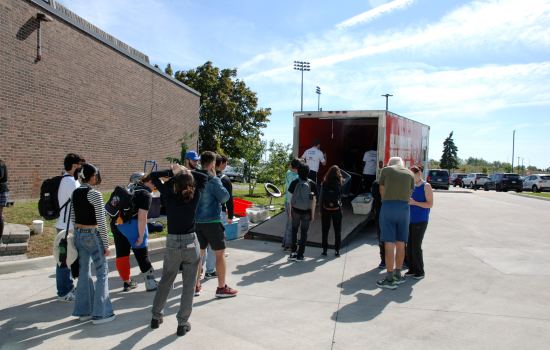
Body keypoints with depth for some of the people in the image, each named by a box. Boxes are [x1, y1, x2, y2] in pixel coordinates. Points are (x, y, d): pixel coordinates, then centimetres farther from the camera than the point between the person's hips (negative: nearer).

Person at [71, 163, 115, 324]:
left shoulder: (74, 193, 5)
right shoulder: (95, 194, -18)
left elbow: (72, 217, 12)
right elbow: (101, 222, -17)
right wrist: (106, 245, -11)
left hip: (78, 236, 8)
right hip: (93, 236, -7)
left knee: (84, 273, 16)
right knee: (102, 274, 4)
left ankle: (83, 311, 26)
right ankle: (100, 313, 10)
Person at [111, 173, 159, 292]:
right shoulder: (146, 195, -10)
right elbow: (142, 218, -17)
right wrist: (141, 236, -12)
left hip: (116, 223, 7)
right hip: (131, 224, -7)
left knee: (121, 254, 14)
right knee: (142, 254, 5)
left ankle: (127, 282, 28)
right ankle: (151, 283, 12)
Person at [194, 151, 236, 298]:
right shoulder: (213, 179, -13)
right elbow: (224, 197, -14)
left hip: (196, 221, 7)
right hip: (212, 221, -7)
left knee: (198, 253, 15)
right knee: (220, 253, 4)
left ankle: (195, 286, 23)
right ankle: (221, 288, 9)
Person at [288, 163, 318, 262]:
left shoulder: (294, 183, -4)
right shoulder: (312, 184, -3)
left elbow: (291, 198, -1)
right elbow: (314, 200, -2)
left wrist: (290, 211, 9)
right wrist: (313, 214, 5)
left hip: (296, 210, 0)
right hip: (306, 212, 0)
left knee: (294, 230, 17)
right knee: (304, 233, 8)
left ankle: (294, 252, 14)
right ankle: (300, 255, 9)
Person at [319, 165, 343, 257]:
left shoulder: (325, 183, -7)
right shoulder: (340, 183, -8)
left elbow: (321, 196, -5)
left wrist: (320, 209, 1)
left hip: (325, 210, 0)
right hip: (337, 210, 0)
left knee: (325, 230, 10)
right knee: (337, 230, 11)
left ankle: (324, 250, 13)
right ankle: (337, 250, 13)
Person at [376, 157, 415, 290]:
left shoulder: (386, 170, 8)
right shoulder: (410, 174, 15)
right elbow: (409, 194, 14)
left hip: (388, 205, -3)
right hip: (405, 207, 3)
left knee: (389, 243, -3)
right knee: (400, 243, 12)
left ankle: (390, 280, -1)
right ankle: (398, 275, 22)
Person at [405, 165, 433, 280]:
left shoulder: (426, 186, -6)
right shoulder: (412, 186, 12)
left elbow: (430, 204, -11)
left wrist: (414, 202, -19)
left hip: (421, 220, -6)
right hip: (410, 219, 6)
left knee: (416, 245, -6)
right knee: (409, 245, 6)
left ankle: (420, 271, 6)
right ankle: (412, 269, 16)